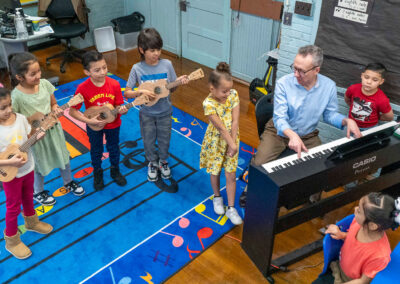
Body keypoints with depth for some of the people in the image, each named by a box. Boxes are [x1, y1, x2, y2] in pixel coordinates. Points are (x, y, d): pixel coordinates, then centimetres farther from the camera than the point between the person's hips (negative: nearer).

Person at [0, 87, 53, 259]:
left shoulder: (20, 118, -11)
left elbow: (28, 138, 2)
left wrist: (37, 137, -17)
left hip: (27, 168, 5)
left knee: (28, 198, 27)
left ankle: (31, 222, 53)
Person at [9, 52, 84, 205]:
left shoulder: (45, 84, -12)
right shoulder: (16, 96, -26)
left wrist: (56, 109, -17)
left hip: (53, 129, 5)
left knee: (63, 158, 22)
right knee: (40, 166, 17)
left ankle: (68, 182, 50)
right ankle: (38, 192, 45)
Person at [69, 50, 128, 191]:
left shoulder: (114, 84, -21)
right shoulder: (83, 88, -26)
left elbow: (119, 105, -11)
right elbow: (73, 111, -18)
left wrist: (122, 110, -34)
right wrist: (89, 121, -29)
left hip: (113, 124, 2)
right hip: (94, 126, -1)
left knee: (114, 148, 23)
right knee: (96, 150, 21)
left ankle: (115, 171, 49)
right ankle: (97, 173, 47)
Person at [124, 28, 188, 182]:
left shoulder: (167, 64, -12)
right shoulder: (137, 68, -15)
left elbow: (171, 88, -1)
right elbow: (127, 93, -11)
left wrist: (179, 81, -22)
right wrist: (141, 92, -29)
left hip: (164, 111, 1)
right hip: (147, 113, -1)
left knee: (164, 139, 18)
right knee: (149, 141, 17)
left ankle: (163, 161, 46)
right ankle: (153, 163, 44)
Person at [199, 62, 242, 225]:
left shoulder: (233, 95, -13)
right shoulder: (208, 104, -25)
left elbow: (235, 122, -14)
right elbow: (221, 127, -24)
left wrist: (233, 144, -16)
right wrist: (232, 144, -21)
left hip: (231, 140, 3)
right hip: (215, 142, -3)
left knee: (231, 175, 8)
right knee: (215, 172, 17)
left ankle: (231, 208, 20)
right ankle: (217, 197, 45)